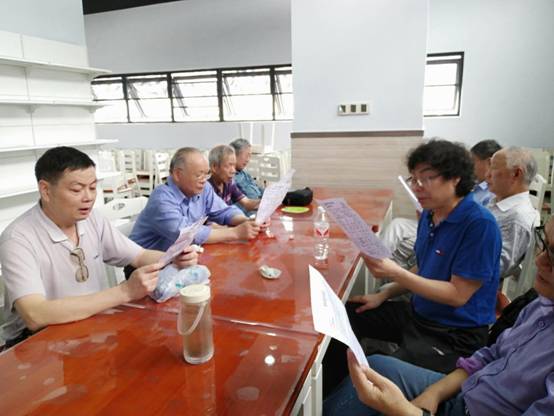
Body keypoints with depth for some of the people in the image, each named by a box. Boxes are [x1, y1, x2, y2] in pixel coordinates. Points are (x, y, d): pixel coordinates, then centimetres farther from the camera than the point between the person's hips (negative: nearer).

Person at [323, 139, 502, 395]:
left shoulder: (480, 223, -21)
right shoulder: (429, 214, 3)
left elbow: (458, 295, -21)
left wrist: (395, 273, -29)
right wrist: (384, 295, 5)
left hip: (456, 334, -8)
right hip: (417, 314, 8)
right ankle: (329, 399, 22)